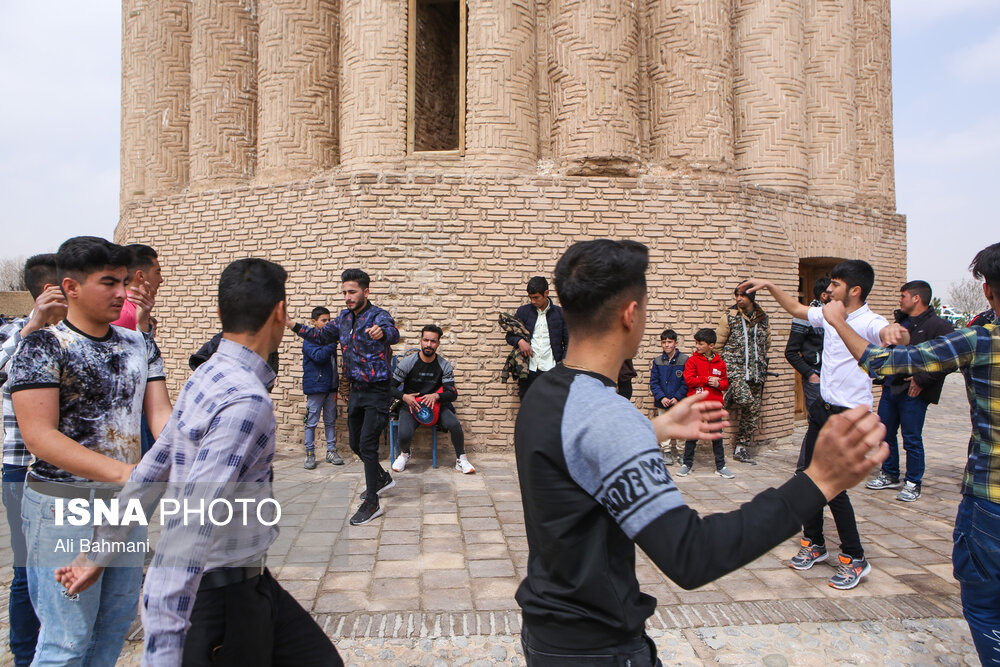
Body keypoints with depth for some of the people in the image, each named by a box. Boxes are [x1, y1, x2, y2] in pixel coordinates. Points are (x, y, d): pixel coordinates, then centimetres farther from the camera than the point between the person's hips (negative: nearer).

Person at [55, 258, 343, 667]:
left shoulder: (205, 377, 2)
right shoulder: (247, 401, -27)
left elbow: (151, 471, 11)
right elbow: (190, 525, -32)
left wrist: (102, 550, 21)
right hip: (223, 591, -9)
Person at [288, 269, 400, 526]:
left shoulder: (378, 316, -18)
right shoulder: (344, 317, 5)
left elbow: (393, 333, -40)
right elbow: (322, 336, 19)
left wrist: (383, 332, -65)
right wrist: (293, 326, 8)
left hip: (376, 391, -8)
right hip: (356, 390, 8)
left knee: (367, 445, -9)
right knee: (355, 444, 17)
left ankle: (372, 503, 2)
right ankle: (382, 479, 40)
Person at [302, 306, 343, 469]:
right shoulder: (310, 340, -8)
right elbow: (319, 356, -25)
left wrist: (336, 378, 17)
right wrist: (333, 341, -25)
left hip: (330, 387, 6)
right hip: (315, 387, -6)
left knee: (331, 421, 11)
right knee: (311, 422, 1)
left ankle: (331, 451, 19)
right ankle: (310, 454, 10)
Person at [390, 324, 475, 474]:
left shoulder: (444, 365, -3)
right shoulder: (408, 362, -7)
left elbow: (453, 393, -6)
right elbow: (391, 387, -2)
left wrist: (436, 396, -27)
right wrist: (404, 397, -22)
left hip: (436, 404, 1)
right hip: (411, 405, -1)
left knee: (455, 424, -28)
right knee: (404, 435, -28)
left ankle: (461, 459, -2)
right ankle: (404, 454, 10)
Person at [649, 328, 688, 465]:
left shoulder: (684, 360, -5)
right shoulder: (657, 361, 3)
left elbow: (687, 382, -6)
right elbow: (653, 382, 2)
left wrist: (677, 398, -13)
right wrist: (661, 397, -11)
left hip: (678, 402, -2)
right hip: (662, 402, 2)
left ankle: (674, 450, 22)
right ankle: (667, 452, 14)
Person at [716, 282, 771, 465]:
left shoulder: (763, 318, 10)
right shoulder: (729, 316, 1)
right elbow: (718, 343, 5)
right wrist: (724, 364, 5)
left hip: (756, 370, 4)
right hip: (735, 367, -4)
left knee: (753, 412, 2)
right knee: (745, 399, -28)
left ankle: (741, 448, 13)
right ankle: (729, 398, 7)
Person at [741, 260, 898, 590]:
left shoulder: (868, 322, -17)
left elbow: (887, 332, -39)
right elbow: (796, 308, 22)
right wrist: (770, 286, 17)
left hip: (851, 415, -8)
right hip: (823, 408, 8)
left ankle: (855, 559, 12)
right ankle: (814, 543, 30)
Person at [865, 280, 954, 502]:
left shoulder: (939, 326, -10)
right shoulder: (901, 322, 16)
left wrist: (922, 380, -20)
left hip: (914, 393, -8)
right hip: (890, 389, 8)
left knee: (912, 439, 1)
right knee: (885, 433, 13)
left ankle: (913, 483, 14)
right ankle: (890, 475, 28)